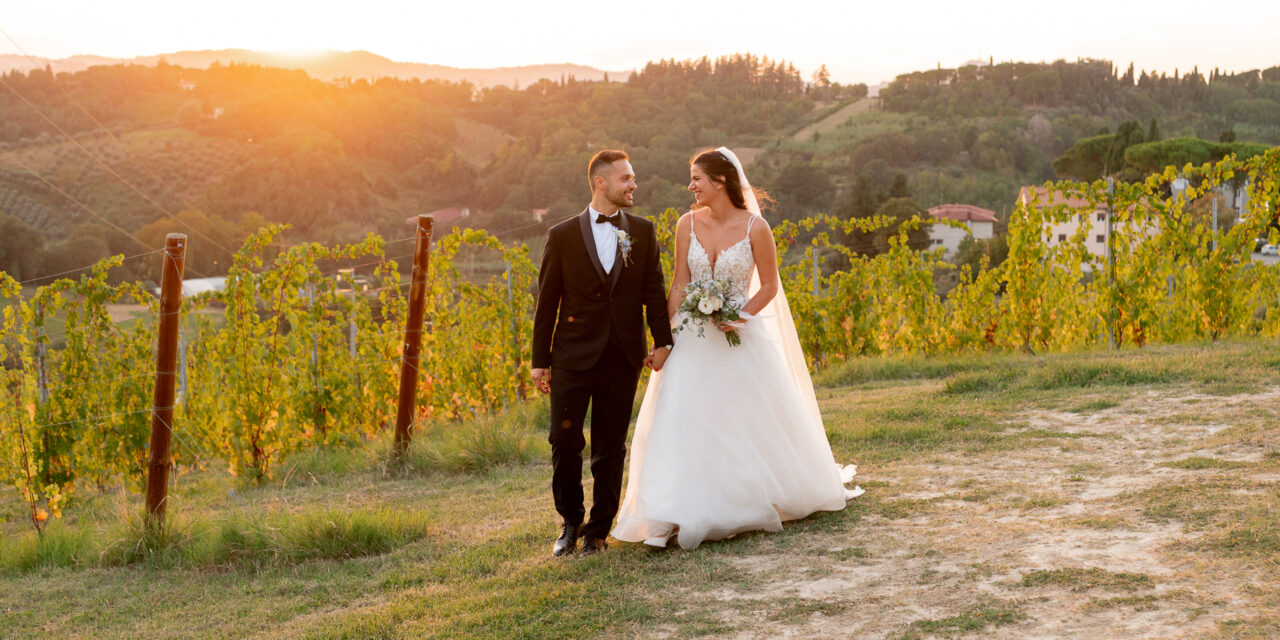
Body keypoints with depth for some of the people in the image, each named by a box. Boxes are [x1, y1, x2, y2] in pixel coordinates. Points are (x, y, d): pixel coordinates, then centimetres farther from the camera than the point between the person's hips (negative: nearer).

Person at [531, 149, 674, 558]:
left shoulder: (643, 232, 7)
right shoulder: (563, 236, 1)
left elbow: (654, 291, 9)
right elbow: (547, 301, 3)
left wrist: (662, 341, 0)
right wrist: (541, 360, 1)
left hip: (623, 358, 2)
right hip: (574, 356, -1)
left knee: (610, 448, 6)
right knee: (565, 442, -3)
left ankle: (598, 531, 18)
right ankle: (570, 522, 19)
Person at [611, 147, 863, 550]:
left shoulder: (754, 227, -9)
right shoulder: (687, 224, 0)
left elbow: (770, 285, -1)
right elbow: (680, 284, 2)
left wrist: (742, 315, -17)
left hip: (740, 338, -2)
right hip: (693, 339, 2)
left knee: (758, 419, 10)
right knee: (684, 422, -5)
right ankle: (679, 514, -4)